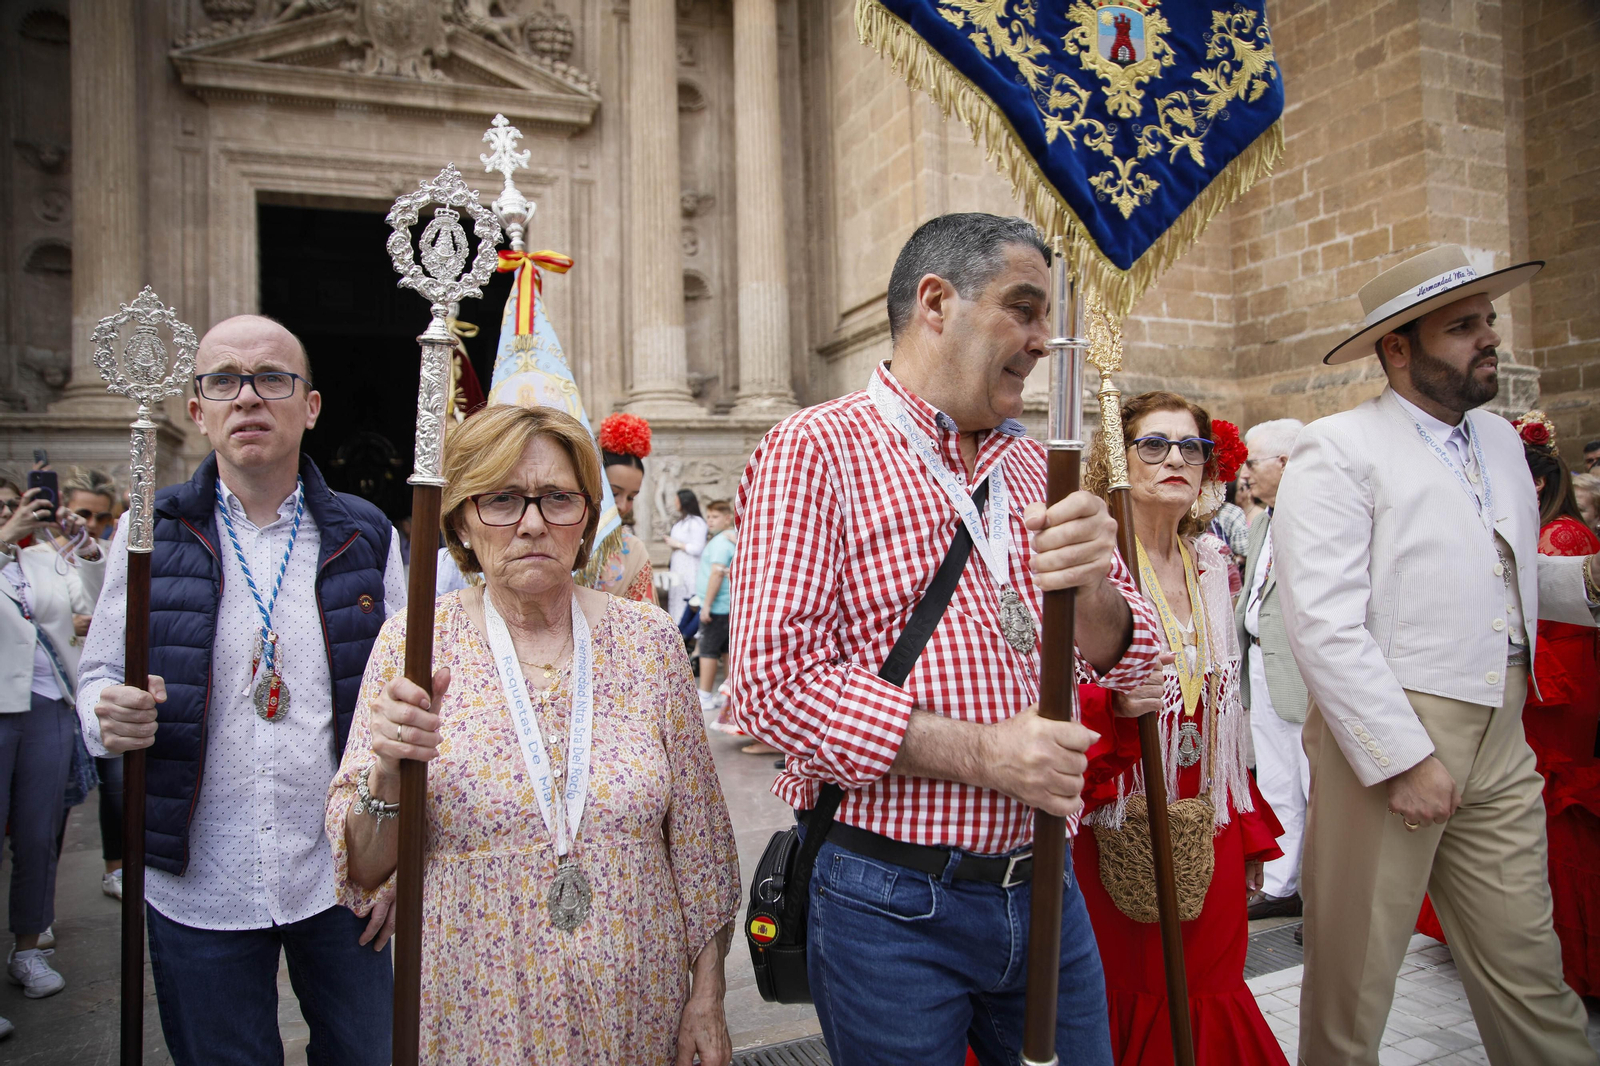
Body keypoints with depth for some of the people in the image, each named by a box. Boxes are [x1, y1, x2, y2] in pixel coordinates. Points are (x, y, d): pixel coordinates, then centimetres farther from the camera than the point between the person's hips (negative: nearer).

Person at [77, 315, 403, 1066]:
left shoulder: (366, 537, -2)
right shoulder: (151, 533, -2)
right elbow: (97, 675, 7)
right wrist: (110, 714, -17)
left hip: (339, 878, 0)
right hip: (197, 887, 0)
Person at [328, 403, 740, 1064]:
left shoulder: (648, 640, -5)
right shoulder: (413, 647, -8)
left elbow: (695, 836, 1)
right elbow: (362, 871, -6)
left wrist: (707, 995, 1)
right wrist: (386, 773, -24)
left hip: (635, 1005, 1)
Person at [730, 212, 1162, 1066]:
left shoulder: (1034, 468, 9)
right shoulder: (815, 450, -10)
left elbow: (1124, 661, 6)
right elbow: (774, 683, -18)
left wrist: (1088, 586, -17)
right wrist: (981, 754, -22)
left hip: (1042, 884, 6)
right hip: (891, 900, -5)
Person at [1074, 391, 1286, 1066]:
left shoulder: (1209, 565, 10)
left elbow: (1225, 710, 17)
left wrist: (1251, 829, 18)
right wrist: (1111, 705, -32)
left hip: (1208, 825, 6)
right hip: (1120, 824, -5)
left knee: (1211, 998, 11)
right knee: (1129, 1000, 4)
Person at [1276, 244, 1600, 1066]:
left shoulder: (1501, 442, 15)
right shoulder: (1336, 450, -9)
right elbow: (1324, 623, -17)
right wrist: (1405, 759, -17)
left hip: (1501, 743, 6)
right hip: (1387, 734, -6)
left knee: (1530, 970, 13)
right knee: (1354, 972, 8)